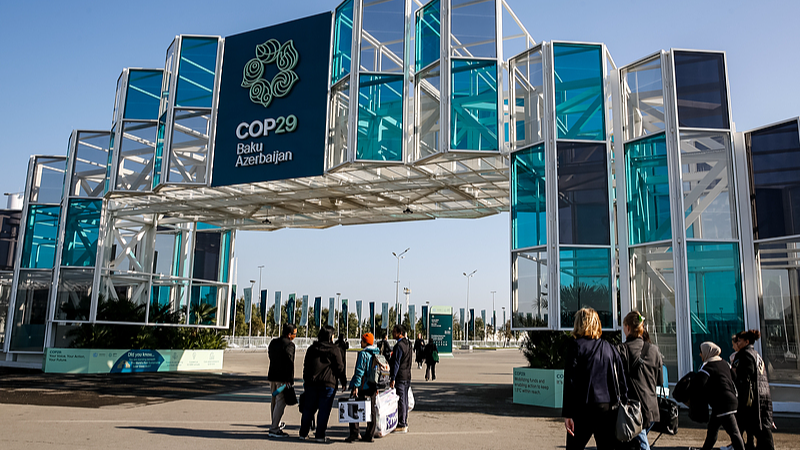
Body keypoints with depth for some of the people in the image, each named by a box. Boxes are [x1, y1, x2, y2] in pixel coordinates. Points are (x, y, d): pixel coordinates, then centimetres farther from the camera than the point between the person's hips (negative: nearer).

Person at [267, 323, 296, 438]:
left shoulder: (273, 342, 11)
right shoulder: (289, 344, -14)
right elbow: (289, 362, -21)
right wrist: (290, 379, -20)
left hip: (272, 376, 9)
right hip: (282, 378, -9)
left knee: (274, 400, 20)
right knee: (280, 402, -6)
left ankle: (276, 424, 36)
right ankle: (274, 429, -8)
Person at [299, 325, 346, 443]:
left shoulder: (312, 348, 12)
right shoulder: (334, 350, -2)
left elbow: (306, 365, 15)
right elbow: (339, 367, -1)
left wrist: (306, 380, 21)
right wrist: (343, 381, 9)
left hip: (311, 382, 5)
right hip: (327, 384, -5)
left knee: (308, 409, 12)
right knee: (324, 410, 0)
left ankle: (303, 433, 17)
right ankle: (319, 435, 0)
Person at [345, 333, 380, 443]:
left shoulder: (363, 354, -14)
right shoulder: (377, 353, 10)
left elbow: (359, 371, -18)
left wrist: (356, 386, -17)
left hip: (362, 387, -7)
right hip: (372, 387, 7)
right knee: (372, 411, 11)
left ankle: (354, 434, 1)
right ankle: (370, 435, 14)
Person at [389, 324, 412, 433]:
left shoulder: (399, 345, -17)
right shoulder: (408, 343, 13)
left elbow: (396, 363, -19)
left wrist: (393, 379, -18)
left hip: (400, 377, -9)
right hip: (407, 376, 9)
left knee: (400, 401, -4)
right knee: (405, 400, 14)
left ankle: (401, 425, 0)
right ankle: (405, 423, 21)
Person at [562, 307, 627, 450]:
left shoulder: (576, 346, -5)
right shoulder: (610, 348, 9)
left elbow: (570, 381, -9)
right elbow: (622, 382, 8)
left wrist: (567, 414, -8)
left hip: (584, 408, -4)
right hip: (609, 409, 4)